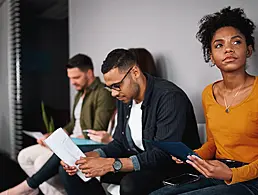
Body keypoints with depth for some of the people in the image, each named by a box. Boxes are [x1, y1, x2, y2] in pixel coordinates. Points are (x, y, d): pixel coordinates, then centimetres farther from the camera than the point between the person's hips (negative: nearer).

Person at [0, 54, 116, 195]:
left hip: (86, 146, -10)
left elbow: (98, 132, -20)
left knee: (42, 162, -26)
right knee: (24, 156, 3)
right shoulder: (79, 94, 17)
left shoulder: (103, 94, -14)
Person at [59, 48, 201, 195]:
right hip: (139, 163, 8)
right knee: (70, 171, -1)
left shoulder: (170, 97, -21)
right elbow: (119, 144, 10)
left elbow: (165, 155, -27)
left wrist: (112, 164, -30)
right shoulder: (125, 97, 5)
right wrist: (86, 158, -8)